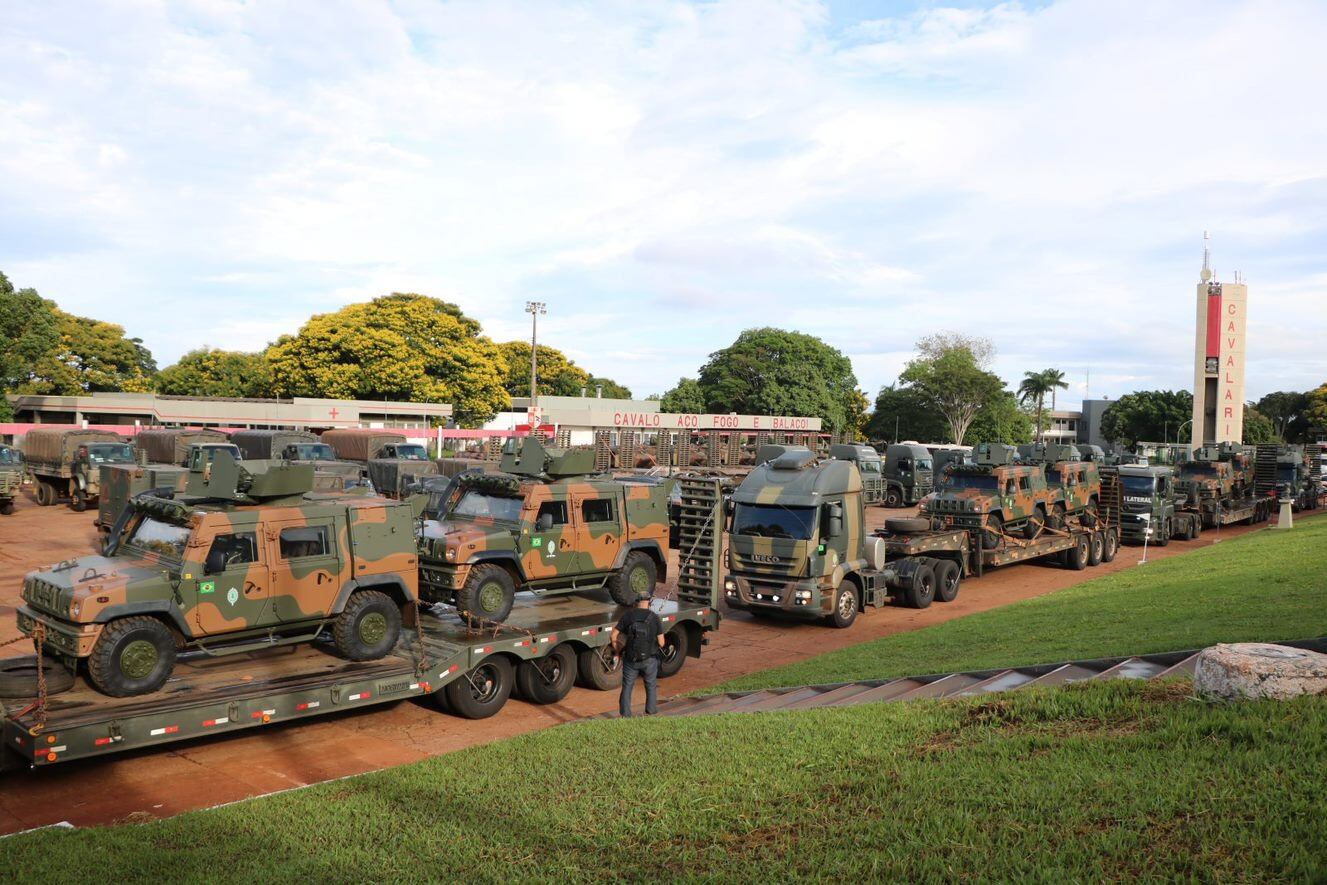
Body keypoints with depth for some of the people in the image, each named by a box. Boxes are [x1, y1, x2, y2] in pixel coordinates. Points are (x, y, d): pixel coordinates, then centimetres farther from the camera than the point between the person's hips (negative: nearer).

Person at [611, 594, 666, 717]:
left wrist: (619, 651, 9)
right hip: (650, 660, 0)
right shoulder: (655, 618, -8)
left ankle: (625, 715, 16)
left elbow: (613, 637, -6)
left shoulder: (627, 616, -6)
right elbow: (661, 643, -6)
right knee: (651, 686, 20)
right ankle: (651, 713, 26)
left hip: (631, 659, 0)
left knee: (627, 687, 13)